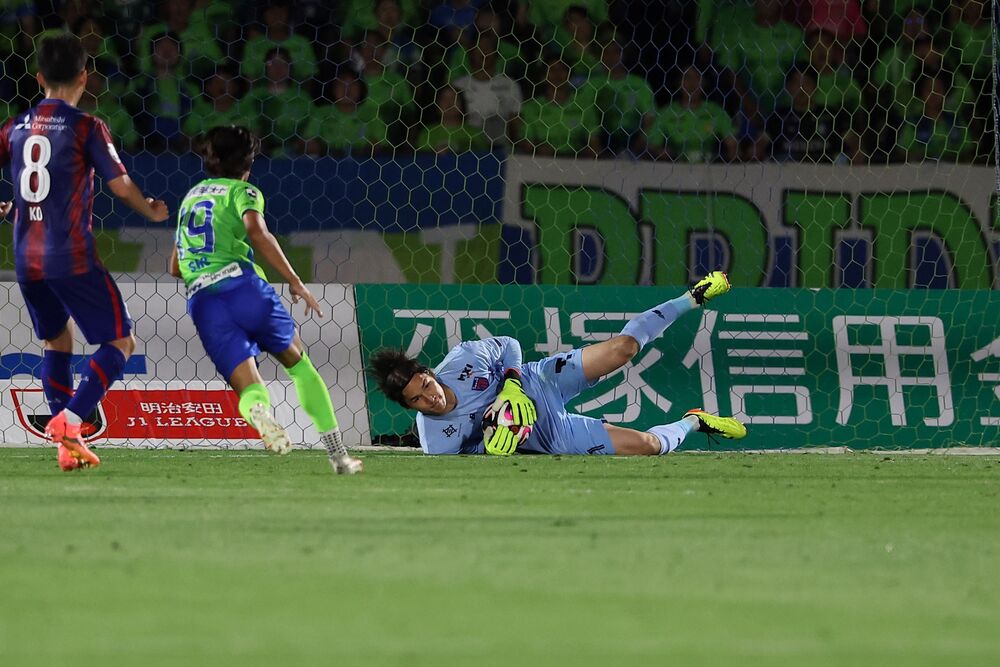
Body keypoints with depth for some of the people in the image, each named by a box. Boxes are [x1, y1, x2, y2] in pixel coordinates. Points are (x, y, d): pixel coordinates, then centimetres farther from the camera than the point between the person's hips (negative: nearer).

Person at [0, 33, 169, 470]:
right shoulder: (86, 127, -7)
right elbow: (121, 187, -8)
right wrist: (153, 212, 12)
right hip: (71, 259, -6)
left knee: (57, 342, 22)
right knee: (120, 341, 4)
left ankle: (68, 443, 15)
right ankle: (69, 420, -15)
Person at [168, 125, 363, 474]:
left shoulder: (192, 196, 28)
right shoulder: (242, 191, 10)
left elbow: (175, 266, 33)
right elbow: (257, 233, -12)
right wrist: (295, 282, -10)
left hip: (201, 302, 3)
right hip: (242, 286, -3)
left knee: (249, 390, -3)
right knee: (300, 364, 17)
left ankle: (257, 410, -43)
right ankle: (339, 454, 11)